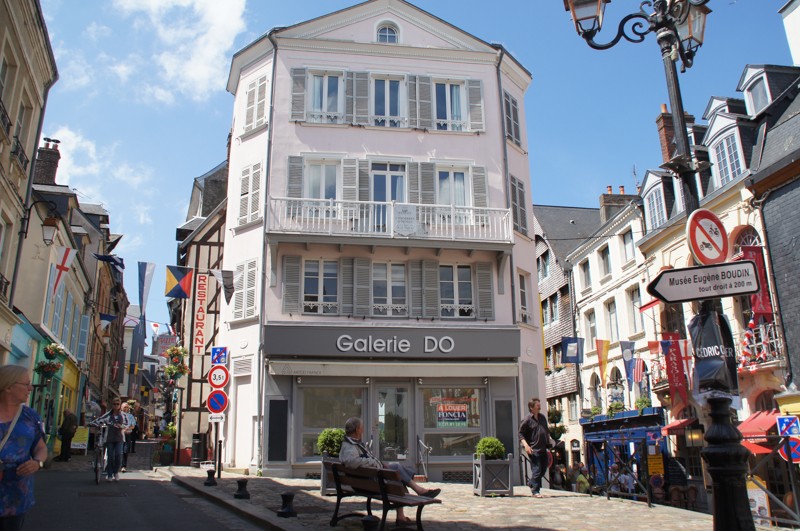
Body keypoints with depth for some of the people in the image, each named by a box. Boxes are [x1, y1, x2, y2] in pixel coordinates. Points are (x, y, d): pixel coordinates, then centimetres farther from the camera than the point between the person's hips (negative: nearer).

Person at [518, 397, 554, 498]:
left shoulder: (542, 417, 12)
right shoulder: (527, 420, -9)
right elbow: (521, 434, -9)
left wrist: (549, 439, 11)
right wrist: (526, 445, -19)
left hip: (543, 448, 7)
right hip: (534, 449, -7)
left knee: (543, 469, 14)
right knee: (537, 470, -6)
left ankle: (531, 483, 34)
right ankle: (535, 491, 6)